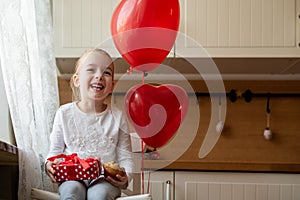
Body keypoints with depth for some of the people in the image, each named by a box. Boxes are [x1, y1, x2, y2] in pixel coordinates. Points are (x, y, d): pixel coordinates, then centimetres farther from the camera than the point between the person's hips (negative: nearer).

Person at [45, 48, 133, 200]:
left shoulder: (117, 117, 6)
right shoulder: (64, 113, 7)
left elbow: (125, 156, 7)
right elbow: (55, 150, 12)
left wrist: (125, 177, -14)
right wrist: (49, 165, -10)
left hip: (105, 179, 0)